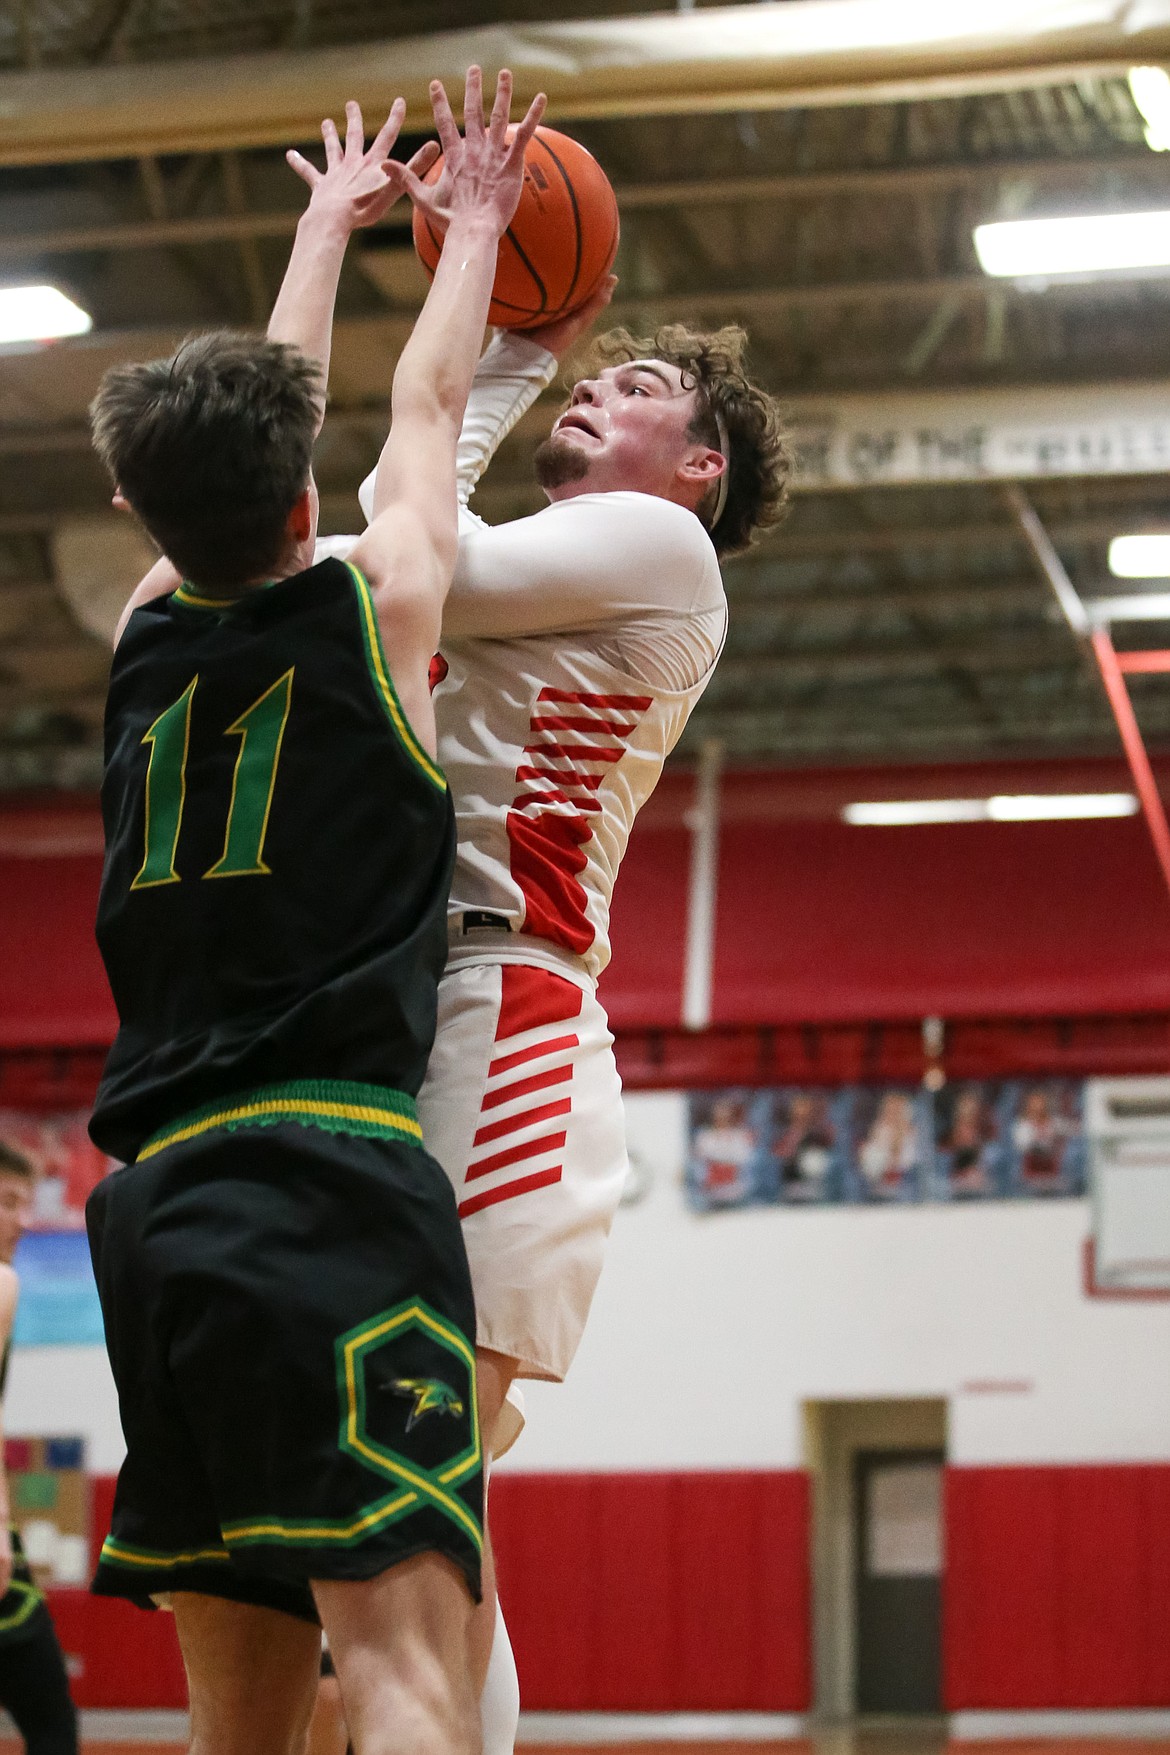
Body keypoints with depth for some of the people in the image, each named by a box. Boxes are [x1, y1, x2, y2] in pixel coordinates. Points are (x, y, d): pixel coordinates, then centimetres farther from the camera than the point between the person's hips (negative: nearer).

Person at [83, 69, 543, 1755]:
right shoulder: (372, 606, 4)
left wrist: (332, 226, 47)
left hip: (155, 1201, 6)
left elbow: (242, 423, 32)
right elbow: (430, 401, 23)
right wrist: (472, 223, 40)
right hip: (333, 1173, -6)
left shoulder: (149, 637, 15)